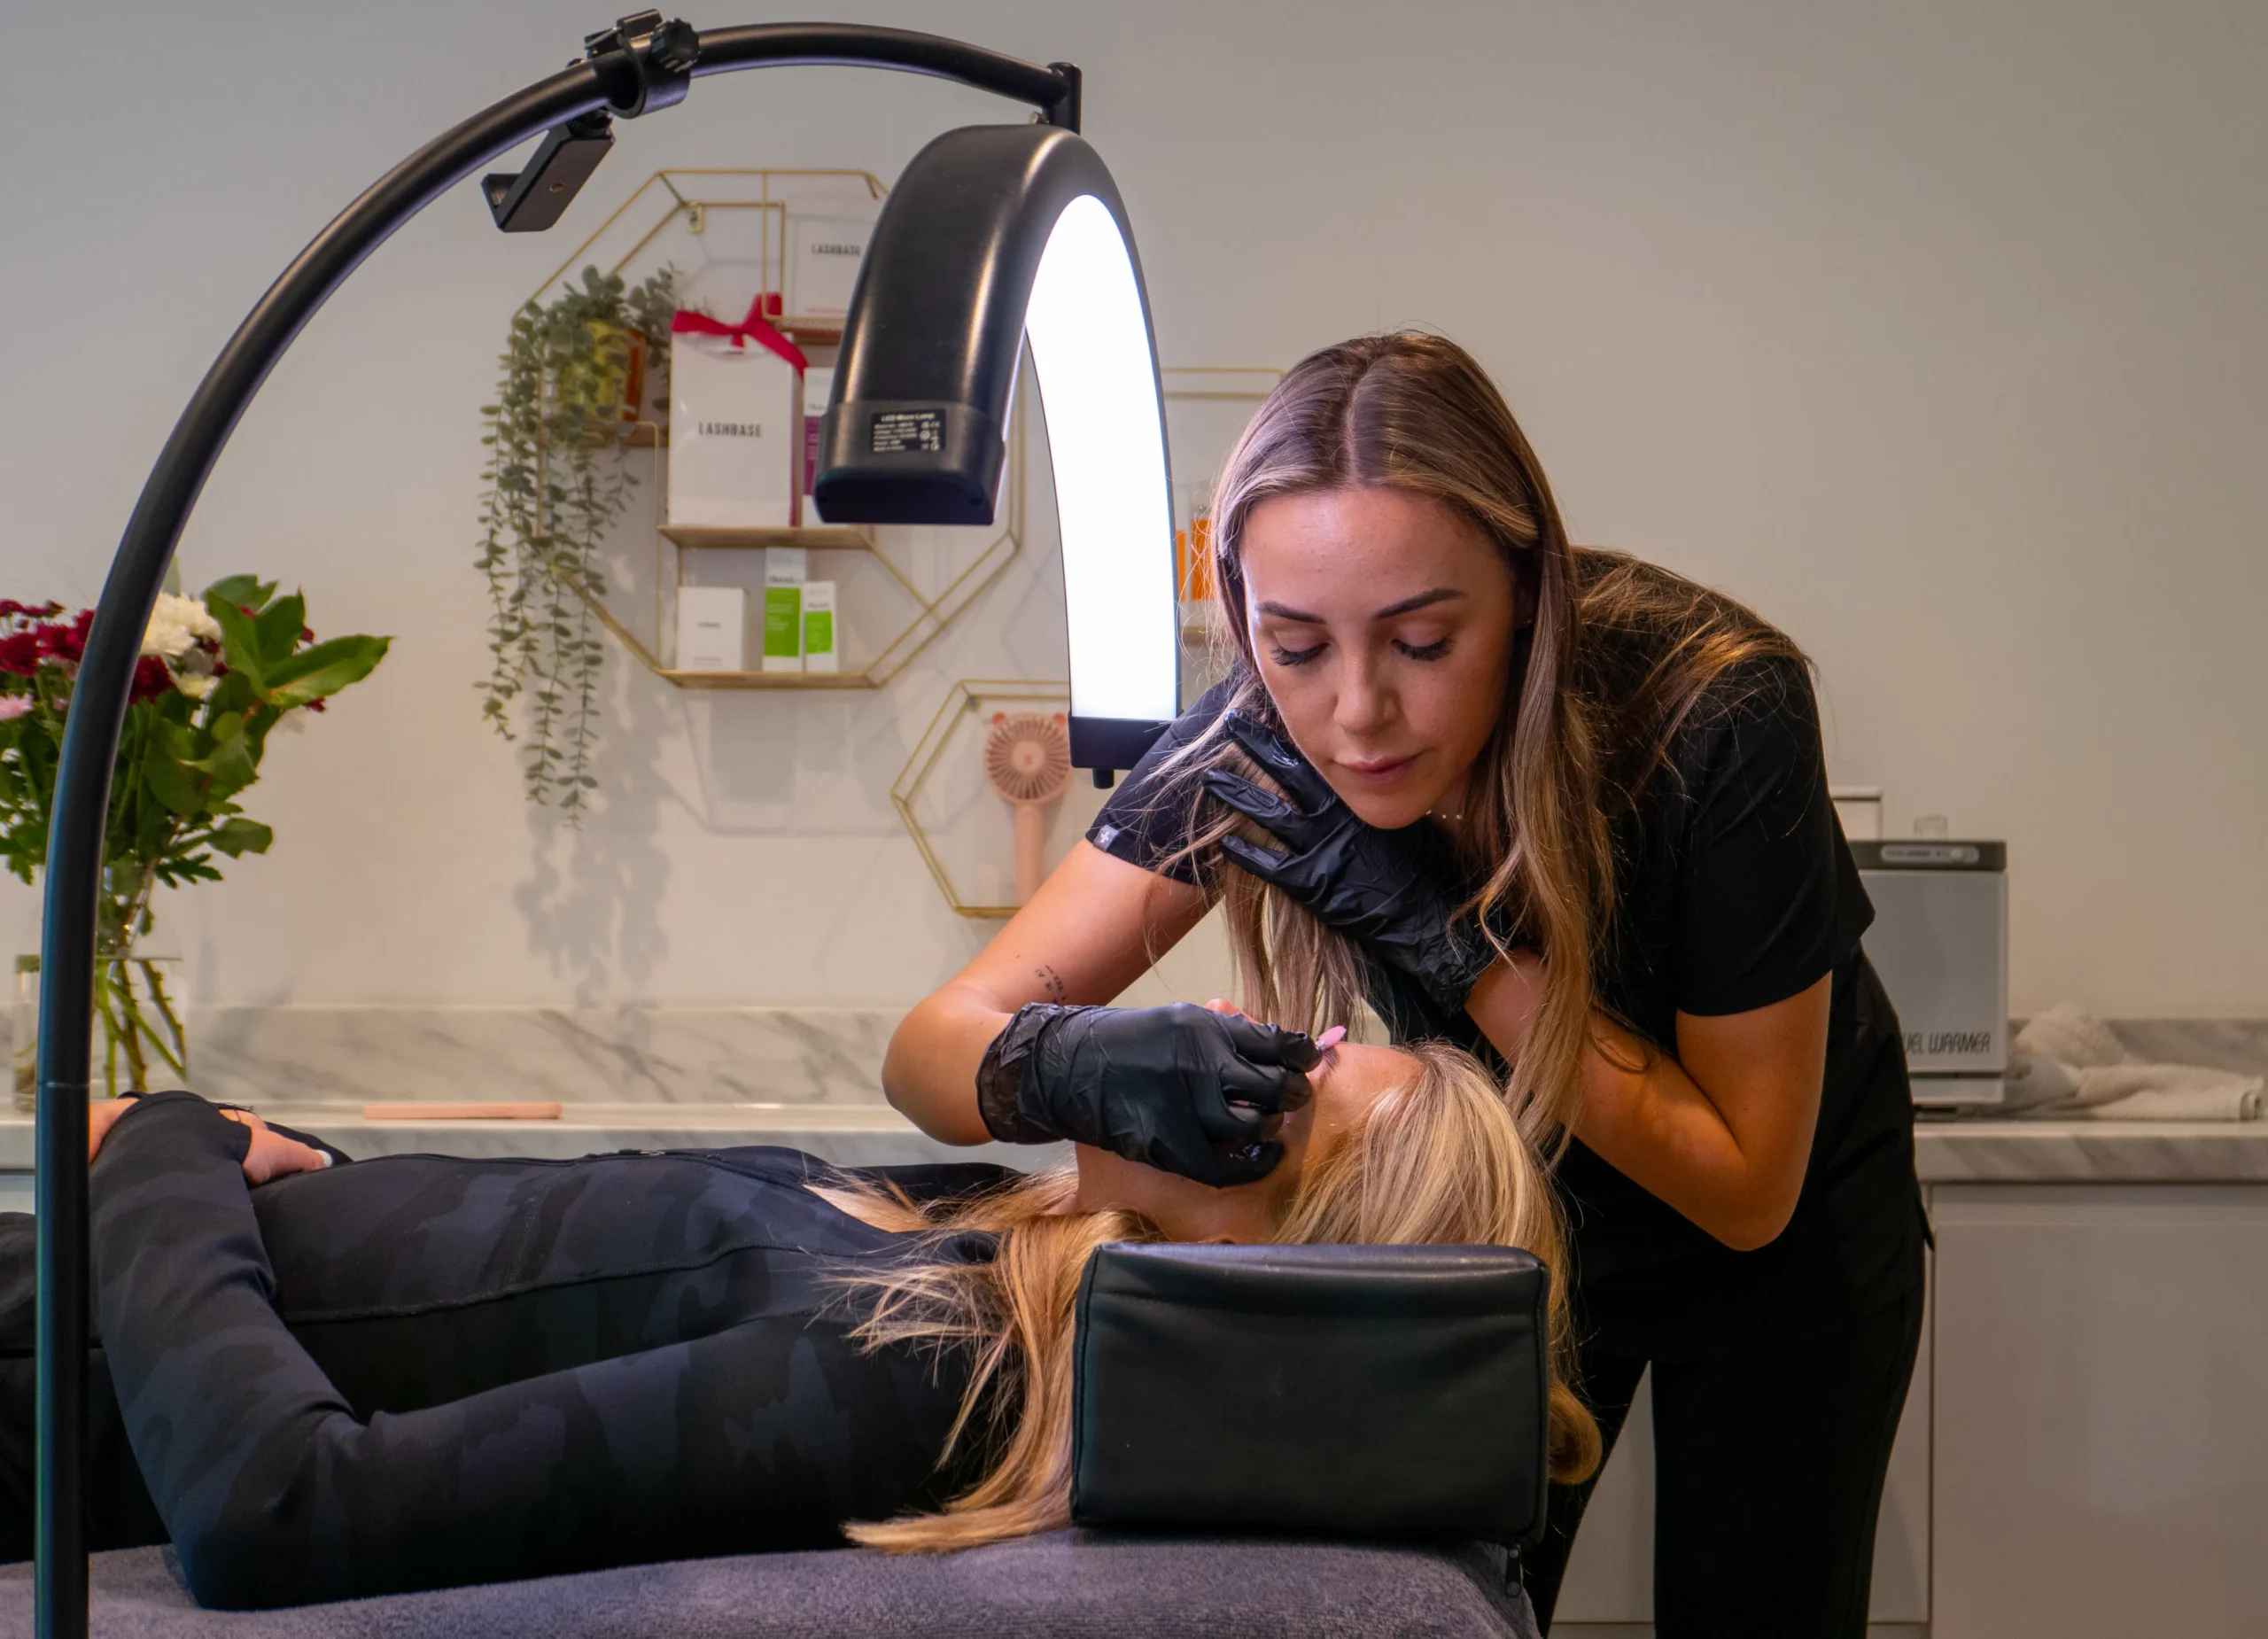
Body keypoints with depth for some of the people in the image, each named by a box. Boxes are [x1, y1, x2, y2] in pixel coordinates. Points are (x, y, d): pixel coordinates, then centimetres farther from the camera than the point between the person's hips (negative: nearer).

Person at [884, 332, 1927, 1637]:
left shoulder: (1715, 711, -35)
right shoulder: (1262, 739, -27)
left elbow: (1743, 1190, -27)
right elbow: (935, 1044, -26)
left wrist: (1452, 935, -37)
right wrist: (1073, 1064, -50)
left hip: (1780, 1228, -2)